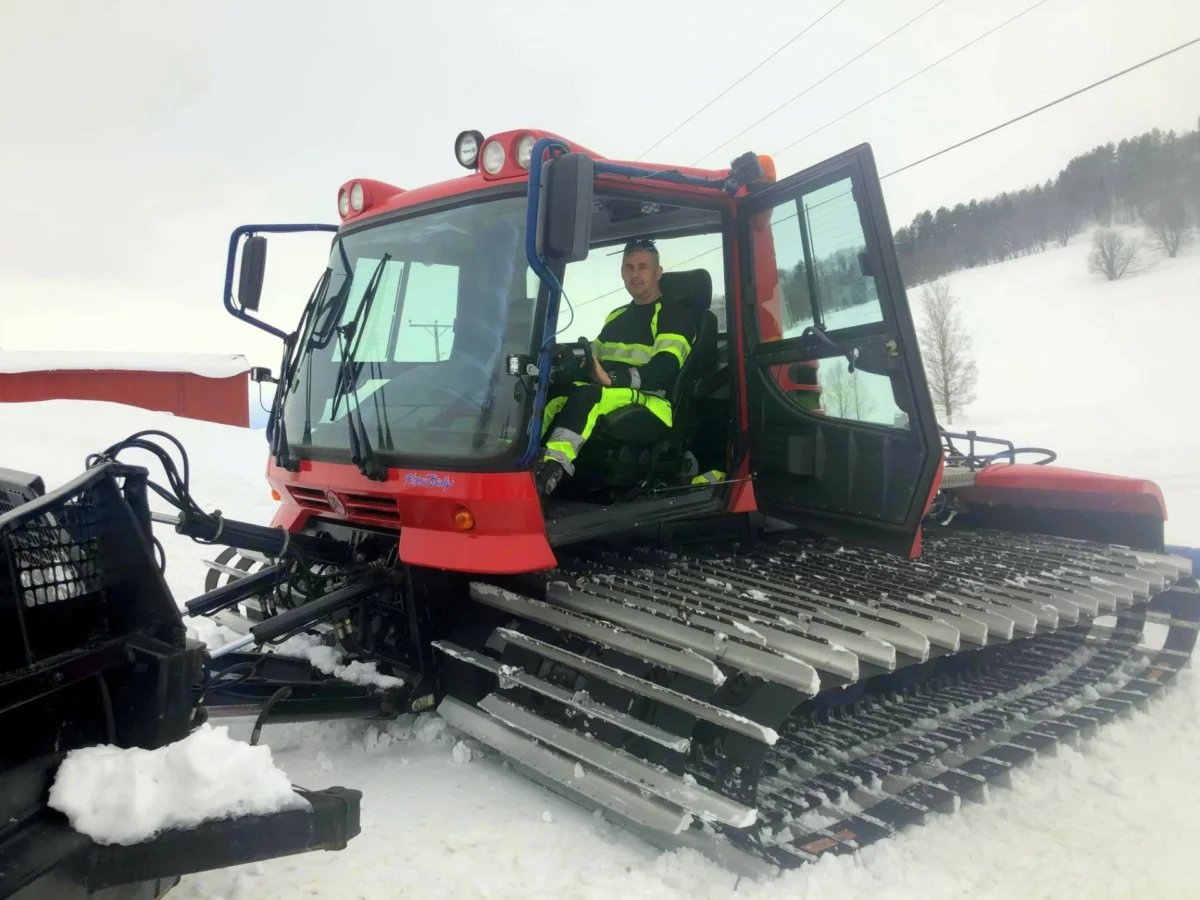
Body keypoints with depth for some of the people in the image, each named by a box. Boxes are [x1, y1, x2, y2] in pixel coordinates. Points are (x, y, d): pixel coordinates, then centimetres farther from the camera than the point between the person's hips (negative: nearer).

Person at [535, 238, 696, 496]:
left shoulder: (674, 314, 1)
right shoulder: (617, 316, 26)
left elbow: (665, 369, -16)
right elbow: (592, 357, 23)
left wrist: (612, 377, -31)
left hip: (655, 403, -7)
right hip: (608, 395, 7)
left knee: (588, 395, -36)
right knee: (555, 390, -23)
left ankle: (548, 472, -53)